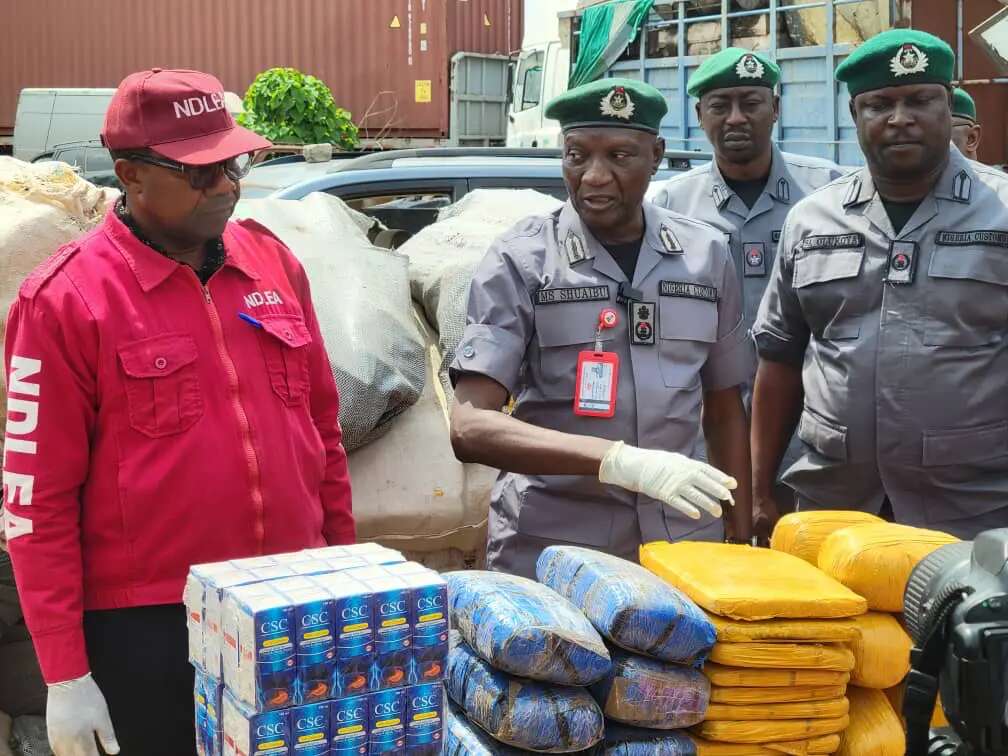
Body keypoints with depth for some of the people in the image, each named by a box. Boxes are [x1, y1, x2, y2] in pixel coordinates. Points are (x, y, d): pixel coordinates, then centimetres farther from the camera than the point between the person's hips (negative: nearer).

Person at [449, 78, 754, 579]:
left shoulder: (706, 254, 4)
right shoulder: (521, 260, -7)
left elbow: (725, 413, 12)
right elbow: (470, 427, -17)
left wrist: (741, 538, 7)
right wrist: (619, 459, -28)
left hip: (682, 545, 3)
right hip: (549, 554, -3)